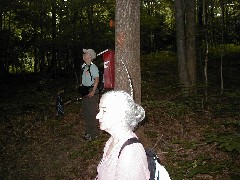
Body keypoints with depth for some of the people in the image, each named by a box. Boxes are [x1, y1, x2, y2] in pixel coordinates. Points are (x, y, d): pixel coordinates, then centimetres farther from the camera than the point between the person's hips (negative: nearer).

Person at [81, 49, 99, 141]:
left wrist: (93, 91, -25)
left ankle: (93, 133, 6)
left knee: (92, 113, -3)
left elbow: (96, 80, -18)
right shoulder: (84, 66, 12)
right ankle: (88, 132, 27)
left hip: (91, 91, -9)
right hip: (85, 91, 9)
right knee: (85, 112, 15)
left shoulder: (93, 67, -12)